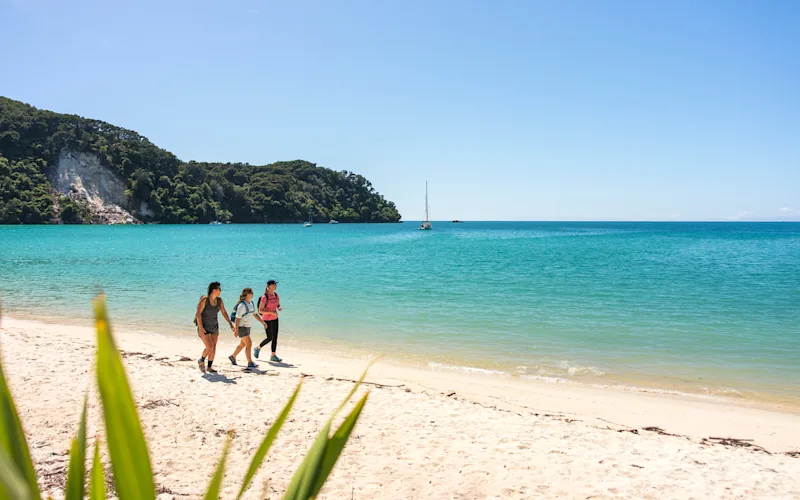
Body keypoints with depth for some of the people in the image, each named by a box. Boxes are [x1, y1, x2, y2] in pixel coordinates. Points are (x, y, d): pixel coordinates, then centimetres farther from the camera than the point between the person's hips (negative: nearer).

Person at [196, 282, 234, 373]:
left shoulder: (219, 300, -1)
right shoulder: (204, 300, -17)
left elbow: (224, 312, 6)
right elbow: (198, 313, -19)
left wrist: (230, 324, 0)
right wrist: (200, 328, -25)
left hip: (214, 327, 6)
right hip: (204, 328, -6)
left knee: (214, 348, 6)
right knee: (210, 347, -13)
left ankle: (209, 367, 18)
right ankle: (201, 360, 13)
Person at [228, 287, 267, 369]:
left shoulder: (251, 303, 7)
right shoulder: (242, 305, -19)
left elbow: (255, 314, 14)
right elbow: (238, 318, -20)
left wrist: (263, 322, 6)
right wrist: (236, 330, -23)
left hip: (247, 327, 9)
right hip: (241, 327, -9)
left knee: (242, 344, 19)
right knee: (249, 344, -12)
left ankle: (233, 357, 37)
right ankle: (250, 363, -7)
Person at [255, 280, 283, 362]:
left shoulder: (276, 295, 2)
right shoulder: (264, 297, -18)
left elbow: (278, 305, 14)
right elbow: (260, 311, -18)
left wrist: (280, 308, -9)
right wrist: (271, 312, -27)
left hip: (274, 319, 6)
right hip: (267, 320, -6)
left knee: (275, 337, 4)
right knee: (269, 338, 0)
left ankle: (273, 356, 10)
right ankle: (258, 348, 24)